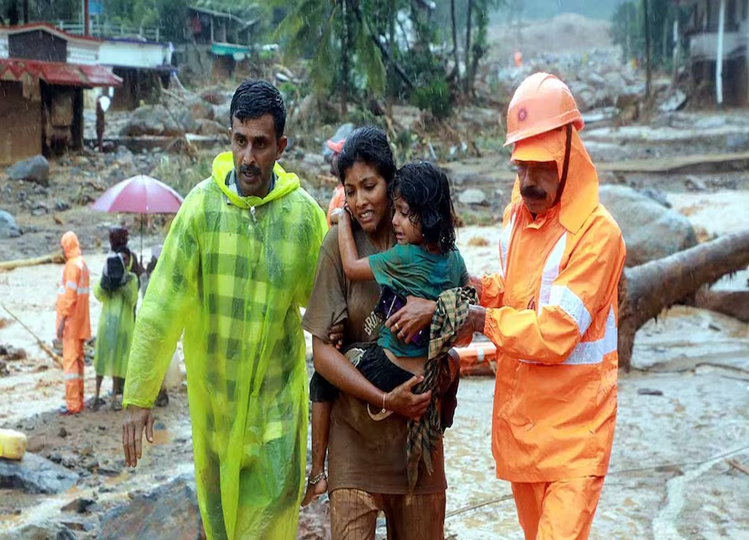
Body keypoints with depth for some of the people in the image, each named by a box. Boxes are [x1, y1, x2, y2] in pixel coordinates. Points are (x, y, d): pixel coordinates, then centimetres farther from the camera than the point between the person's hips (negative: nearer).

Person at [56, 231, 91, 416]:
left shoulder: (72, 265, -16)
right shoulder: (82, 263, 12)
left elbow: (70, 296, -20)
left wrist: (62, 320, -18)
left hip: (71, 322, -9)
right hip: (80, 322, 9)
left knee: (70, 360, -7)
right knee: (78, 359, 12)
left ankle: (73, 404, -8)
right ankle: (78, 400, 17)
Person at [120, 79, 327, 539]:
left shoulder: (305, 213, -7)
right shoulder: (202, 205, -10)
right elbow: (162, 306, -10)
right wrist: (138, 395, -10)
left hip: (277, 393, 0)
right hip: (213, 388, 1)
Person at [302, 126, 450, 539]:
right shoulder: (340, 243, -5)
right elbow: (322, 351, -8)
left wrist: (436, 307, -18)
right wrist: (386, 400, -15)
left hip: (418, 418, 3)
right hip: (356, 425, -2)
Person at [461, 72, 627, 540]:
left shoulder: (596, 233, -18)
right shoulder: (518, 213, 6)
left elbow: (553, 334, -23)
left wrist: (483, 320, -14)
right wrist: (484, 288, 1)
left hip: (573, 426, -7)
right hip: (519, 414, 7)